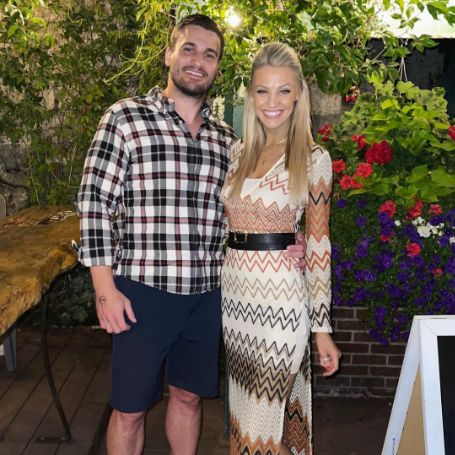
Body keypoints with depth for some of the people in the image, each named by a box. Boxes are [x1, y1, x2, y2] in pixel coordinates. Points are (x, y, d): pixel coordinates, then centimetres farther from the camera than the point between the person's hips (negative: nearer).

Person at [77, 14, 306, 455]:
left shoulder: (226, 138, 9)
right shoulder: (126, 118, -4)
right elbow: (94, 203, -7)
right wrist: (105, 290, -12)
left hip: (206, 293, 4)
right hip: (142, 289, -4)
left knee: (188, 396, 20)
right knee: (129, 409, 10)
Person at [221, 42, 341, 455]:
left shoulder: (313, 158, -7)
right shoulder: (238, 152, 7)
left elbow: (318, 246, -6)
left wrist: (322, 327, -7)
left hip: (281, 297, -5)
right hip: (234, 290, 5)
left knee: (263, 418, 4)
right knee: (243, 409, 19)